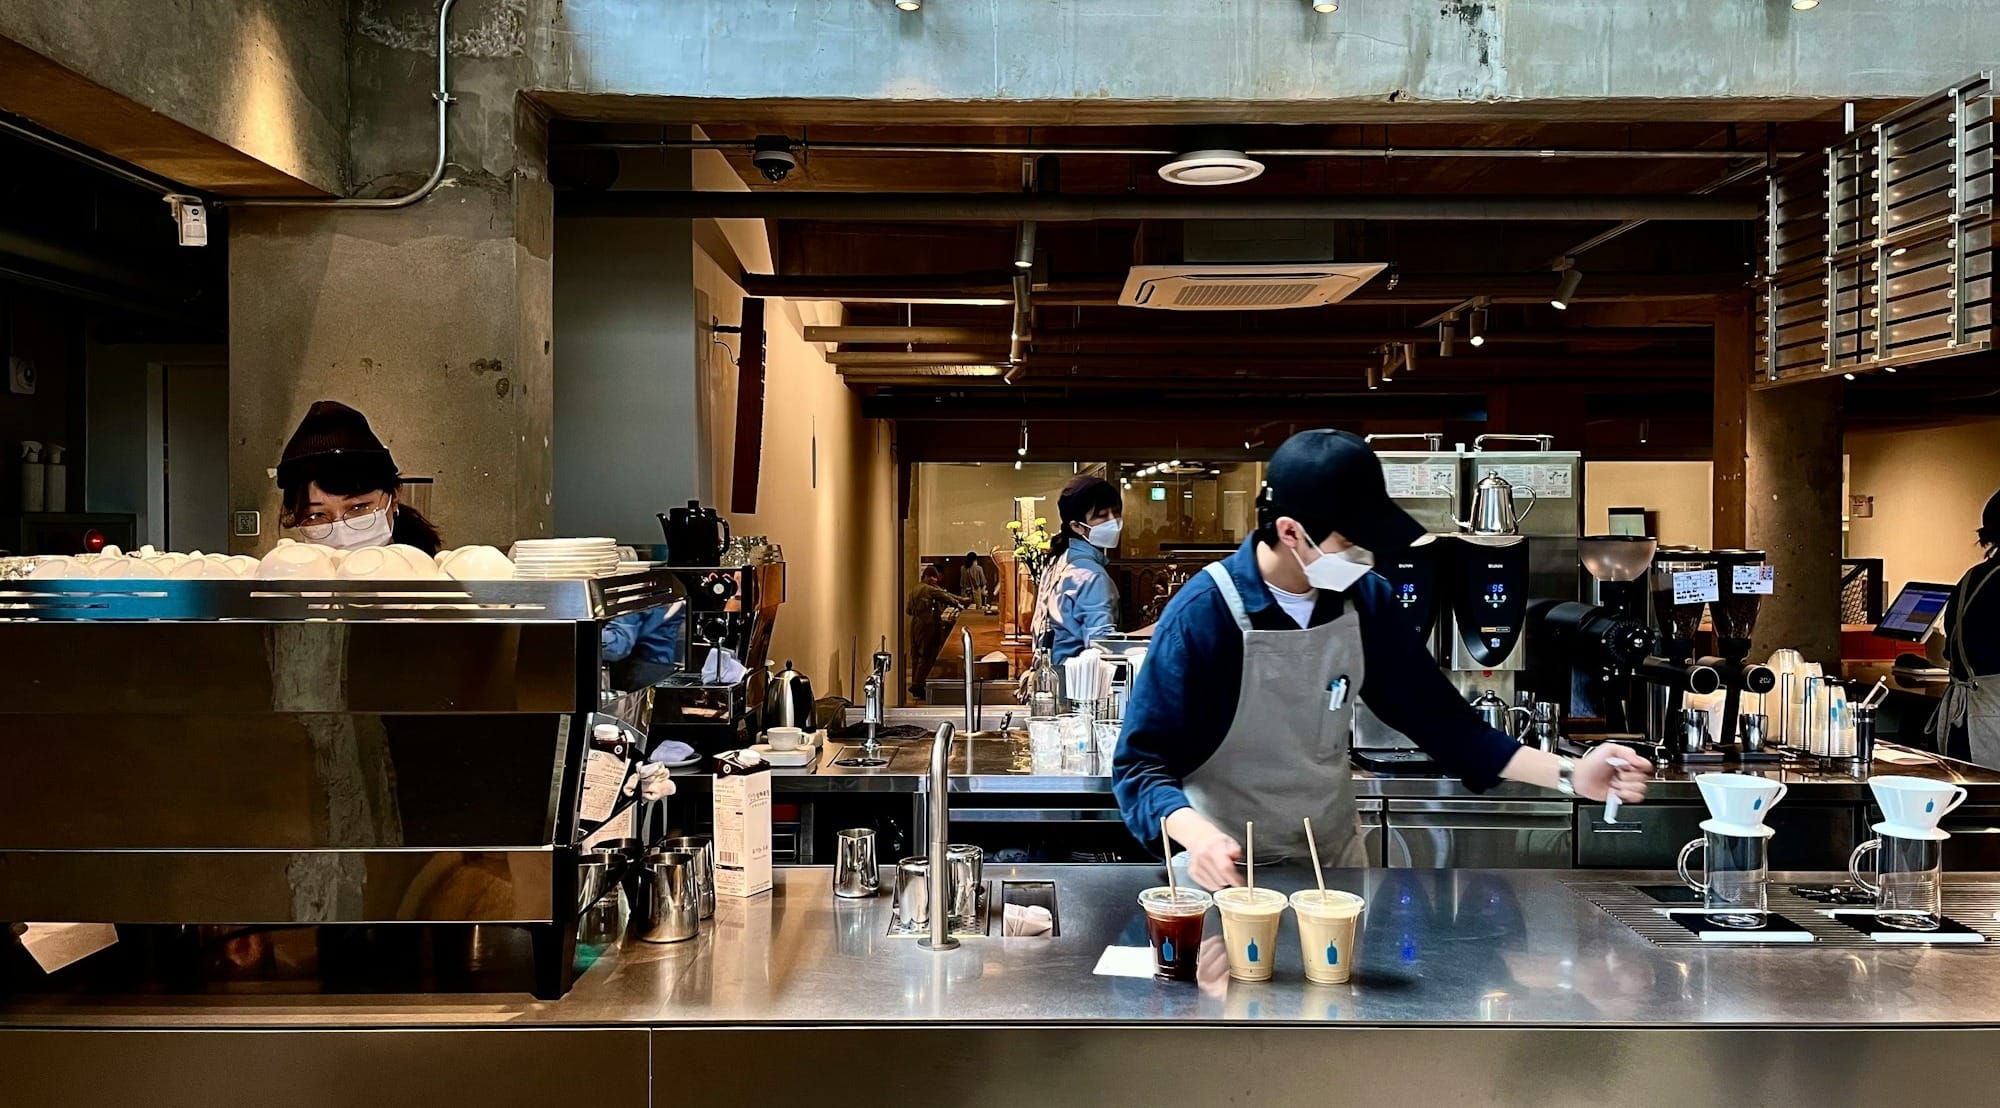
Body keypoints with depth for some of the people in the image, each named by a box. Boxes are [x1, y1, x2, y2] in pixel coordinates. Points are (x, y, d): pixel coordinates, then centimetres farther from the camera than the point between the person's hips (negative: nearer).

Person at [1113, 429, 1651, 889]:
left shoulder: (1364, 599, -7)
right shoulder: (1204, 614, -23)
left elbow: (1437, 716, -1)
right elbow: (1142, 764, -21)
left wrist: (1569, 775, -10)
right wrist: (1198, 835, -40)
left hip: (1336, 858, 5)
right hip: (1229, 869, -5)